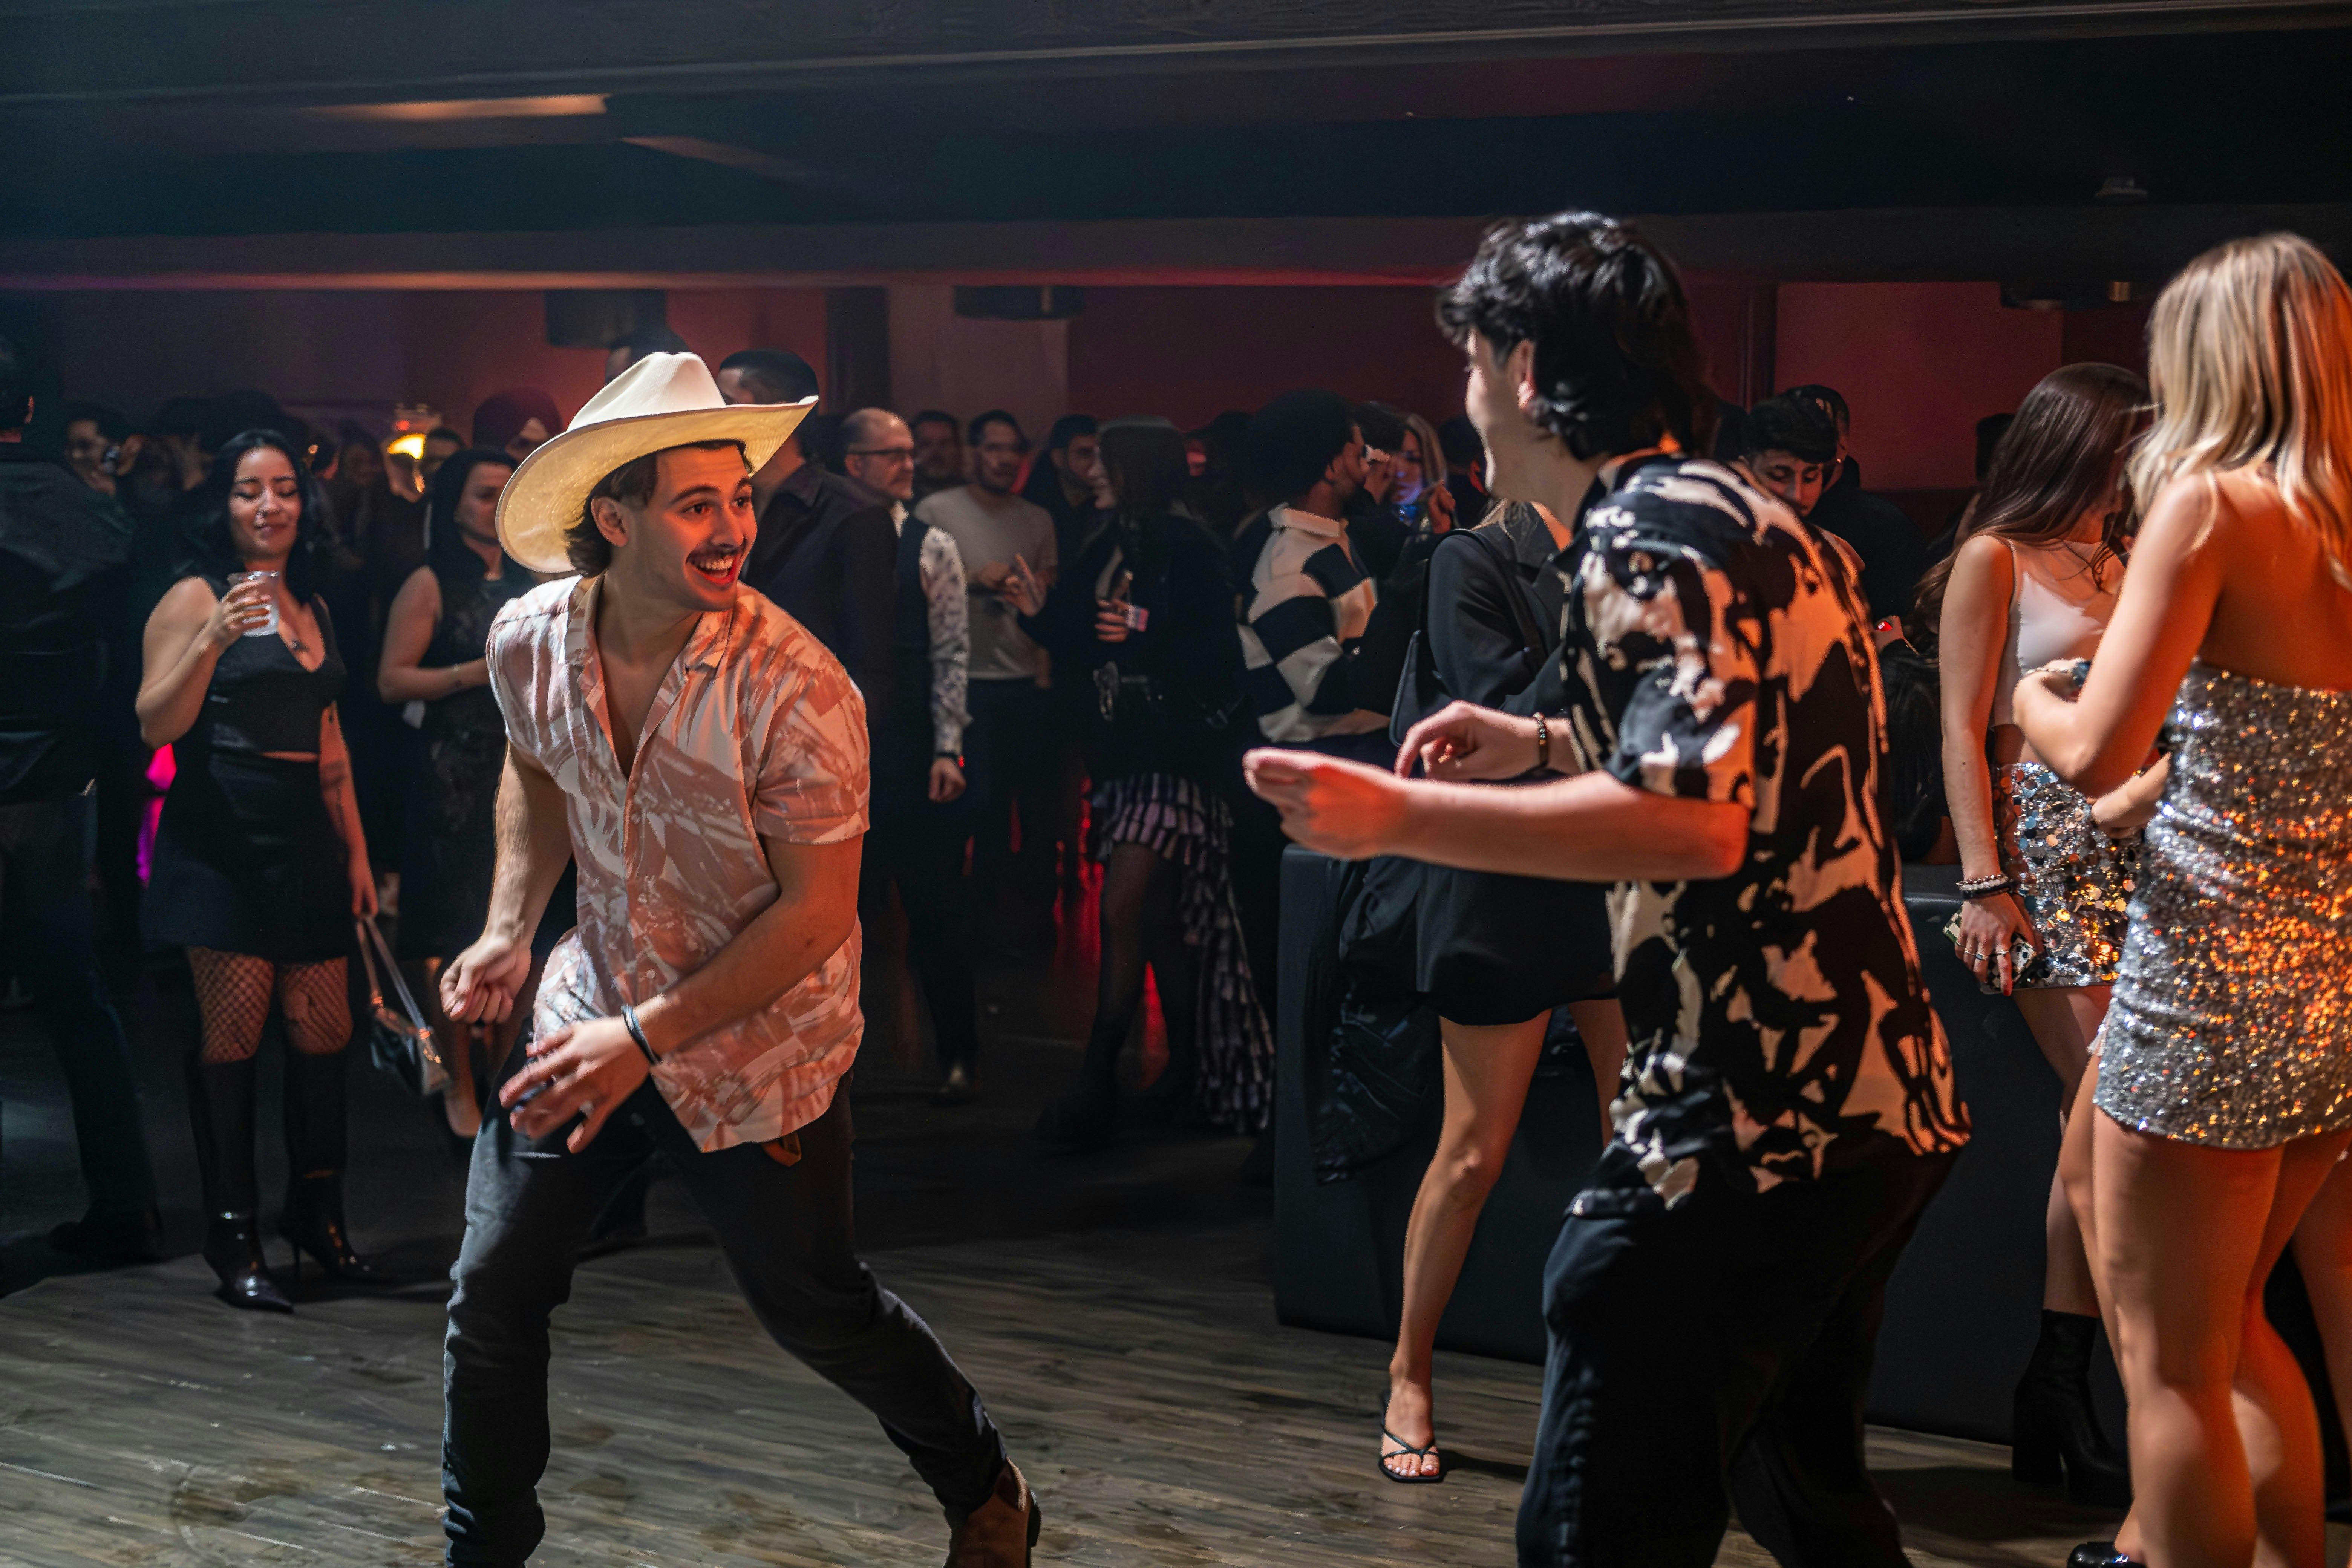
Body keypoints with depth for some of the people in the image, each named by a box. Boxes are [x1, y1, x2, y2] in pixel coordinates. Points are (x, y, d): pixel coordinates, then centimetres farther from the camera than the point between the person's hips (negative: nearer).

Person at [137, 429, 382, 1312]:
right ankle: (233, 1238, 0)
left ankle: (317, 1216, 16)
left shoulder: (312, 605, 18)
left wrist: (357, 851, 18)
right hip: (222, 834, -6)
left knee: (323, 1030, 3)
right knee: (233, 1031, -6)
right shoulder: (195, 598, -1)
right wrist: (212, 642, -25)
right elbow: (155, 725, -11)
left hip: (306, 837, 6)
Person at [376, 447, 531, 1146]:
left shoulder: (531, 584, 14)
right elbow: (392, 681, -8)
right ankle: (459, 1087, 7)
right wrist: (477, 673, -17)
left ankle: (505, 1075, 16)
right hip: (454, 777, -5)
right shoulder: (431, 585, -2)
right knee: (456, 935, -1)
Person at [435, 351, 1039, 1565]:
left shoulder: (795, 690, -26)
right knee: (491, 1293, 4)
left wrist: (646, 1040, -26)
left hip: (757, 1047, -4)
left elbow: (816, 912, -22)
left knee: (815, 1311, 10)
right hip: (593, 1010, 5)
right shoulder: (529, 640, -9)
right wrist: (510, 927, 0)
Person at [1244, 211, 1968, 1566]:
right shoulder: (1751, 517, 18)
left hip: (1750, 1125, -11)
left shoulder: (1652, 530, -13)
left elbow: (1697, 820, -27)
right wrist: (1547, 742, 27)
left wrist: (1399, 816, -26)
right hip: (1877, 1103, 11)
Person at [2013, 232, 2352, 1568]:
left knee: (2171, 1361, 4)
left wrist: (2036, 702, 3)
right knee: (2228, 1324, 24)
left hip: (2217, 977, -8)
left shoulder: (2214, 505, -11)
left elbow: (2096, 754, -17)